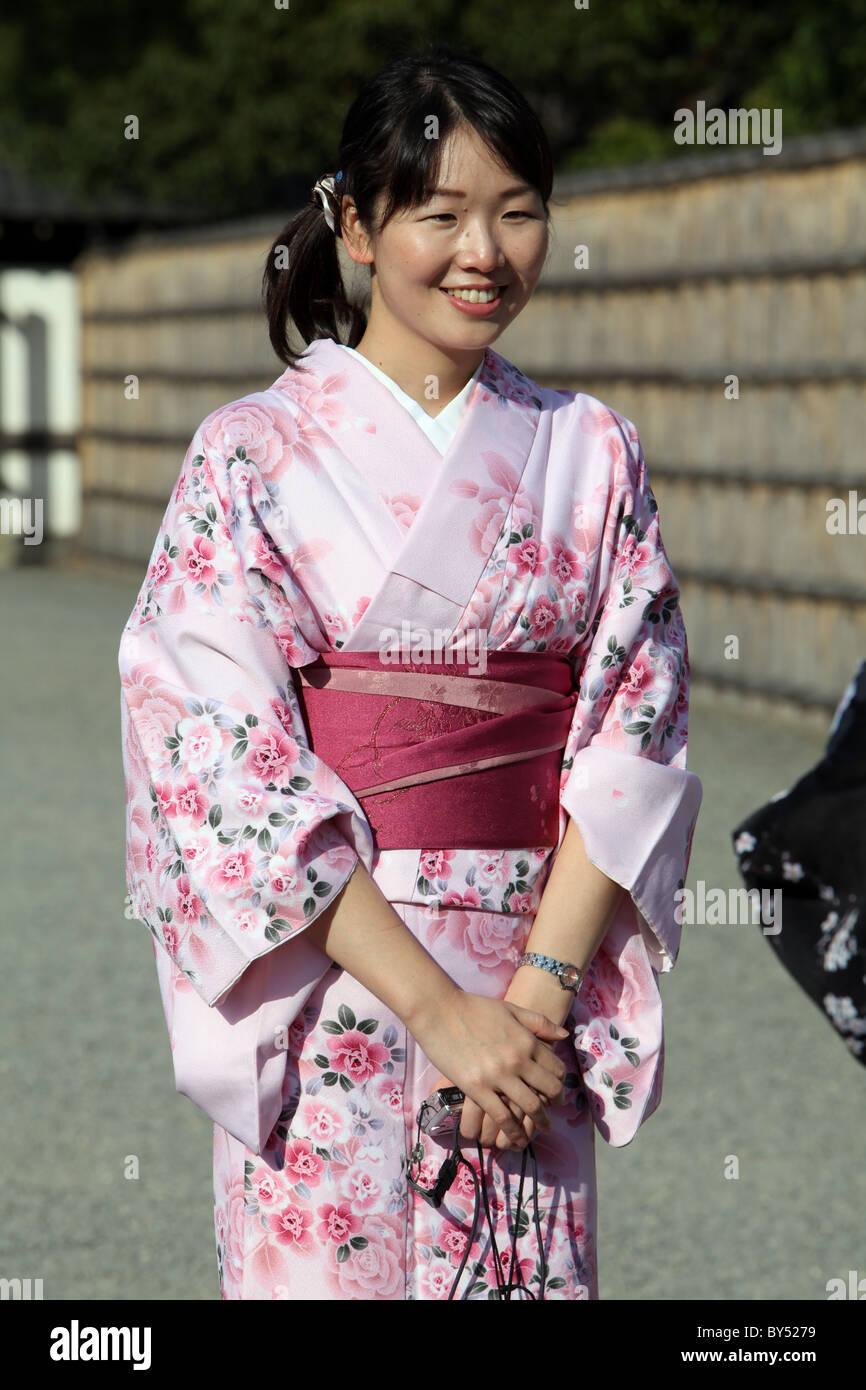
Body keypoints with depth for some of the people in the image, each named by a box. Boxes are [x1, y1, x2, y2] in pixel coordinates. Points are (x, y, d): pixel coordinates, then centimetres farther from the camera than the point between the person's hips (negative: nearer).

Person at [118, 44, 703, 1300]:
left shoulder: (592, 455, 7)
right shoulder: (252, 454, -3)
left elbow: (638, 734, 2)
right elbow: (227, 759, -10)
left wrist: (542, 990, -12)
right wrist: (439, 1010, -16)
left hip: (537, 977, 3)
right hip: (324, 976, -2)